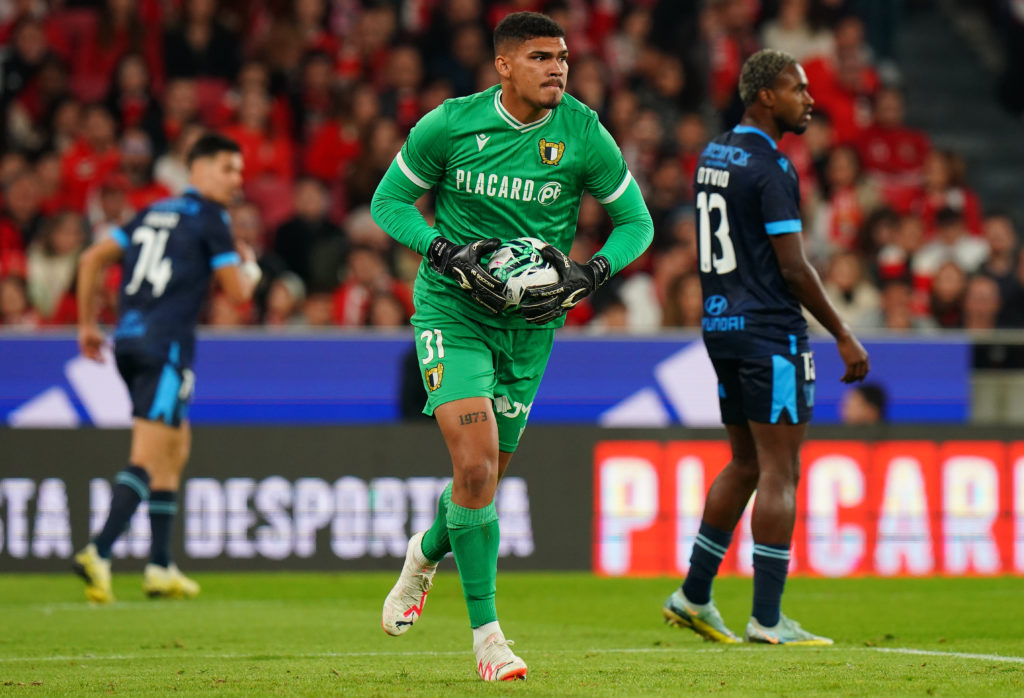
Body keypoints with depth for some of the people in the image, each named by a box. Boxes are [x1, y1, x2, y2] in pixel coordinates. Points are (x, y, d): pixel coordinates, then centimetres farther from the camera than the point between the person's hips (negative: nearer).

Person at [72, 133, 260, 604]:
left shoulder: (154, 213, 19)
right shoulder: (208, 217, -2)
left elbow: (92, 259, 16)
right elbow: (237, 292, -3)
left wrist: (87, 324, 20)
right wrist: (251, 269, 19)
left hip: (129, 341, 8)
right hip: (165, 347, -8)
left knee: (177, 446, 20)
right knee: (148, 460, -13)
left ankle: (161, 568, 19)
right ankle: (98, 554, -28)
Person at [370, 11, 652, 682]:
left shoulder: (584, 135, -7)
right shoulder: (450, 124, -9)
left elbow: (637, 222, 3)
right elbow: (389, 202, 1)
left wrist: (590, 273, -15)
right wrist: (451, 252, -15)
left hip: (531, 321, 3)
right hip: (452, 308, -3)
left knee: (487, 474, 11)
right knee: (476, 463, -18)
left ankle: (428, 552, 46)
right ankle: (486, 632, -9)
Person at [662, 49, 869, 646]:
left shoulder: (713, 155, 13)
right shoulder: (770, 166, -15)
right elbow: (794, 267, -17)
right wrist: (843, 335, -10)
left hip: (720, 324, 9)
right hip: (770, 332, -9)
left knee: (746, 465, 18)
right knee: (780, 472, -5)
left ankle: (694, 596, 19)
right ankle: (768, 620, -6)